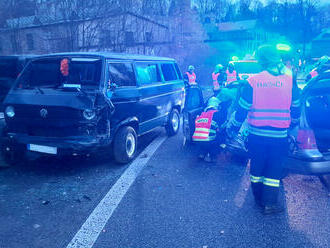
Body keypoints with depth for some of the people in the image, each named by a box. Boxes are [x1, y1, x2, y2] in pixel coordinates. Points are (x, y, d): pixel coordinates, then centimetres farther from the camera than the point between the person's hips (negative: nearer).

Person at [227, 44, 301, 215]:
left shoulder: (252, 81, -7)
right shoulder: (289, 80, -3)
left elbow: (242, 108, -4)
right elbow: (296, 108, 5)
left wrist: (233, 127, 9)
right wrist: (292, 124, 23)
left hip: (257, 134, 0)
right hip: (279, 135, 0)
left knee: (257, 166, 16)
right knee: (274, 168, 12)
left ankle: (259, 198, 31)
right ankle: (270, 203, 15)